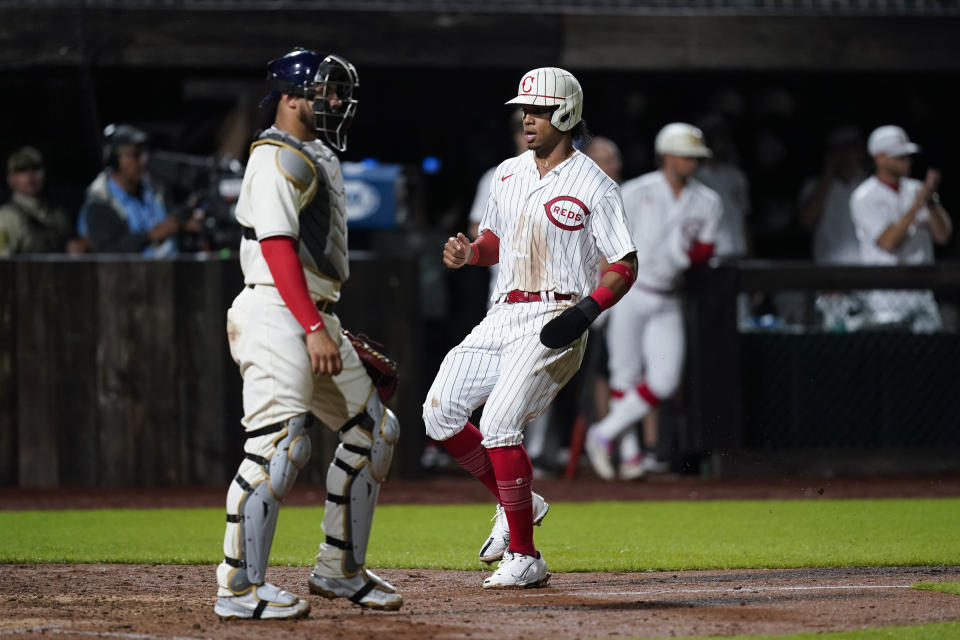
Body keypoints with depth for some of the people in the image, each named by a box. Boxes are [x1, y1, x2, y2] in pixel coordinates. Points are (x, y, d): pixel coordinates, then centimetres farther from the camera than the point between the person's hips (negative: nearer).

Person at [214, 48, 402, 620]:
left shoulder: (317, 157, 20)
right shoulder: (277, 158, -11)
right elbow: (277, 246, -20)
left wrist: (331, 331, 21)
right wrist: (314, 329, -26)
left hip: (314, 317, 11)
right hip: (277, 314, -11)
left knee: (374, 430, 15)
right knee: (281, 444, -19)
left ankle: (340, 571, 22)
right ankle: (239, 588, -18)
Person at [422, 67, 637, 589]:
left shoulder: (593, 186, -7)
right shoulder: (508, 174, 13)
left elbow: (623, 267, -7)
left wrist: (585, 312, -23)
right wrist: (468, 252, 1)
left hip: (556, 321, -8)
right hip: (503, 317, 8)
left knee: (498, 424, -20)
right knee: (439, 413, 0)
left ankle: (525, 559, -12)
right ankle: (517, 504, 18)